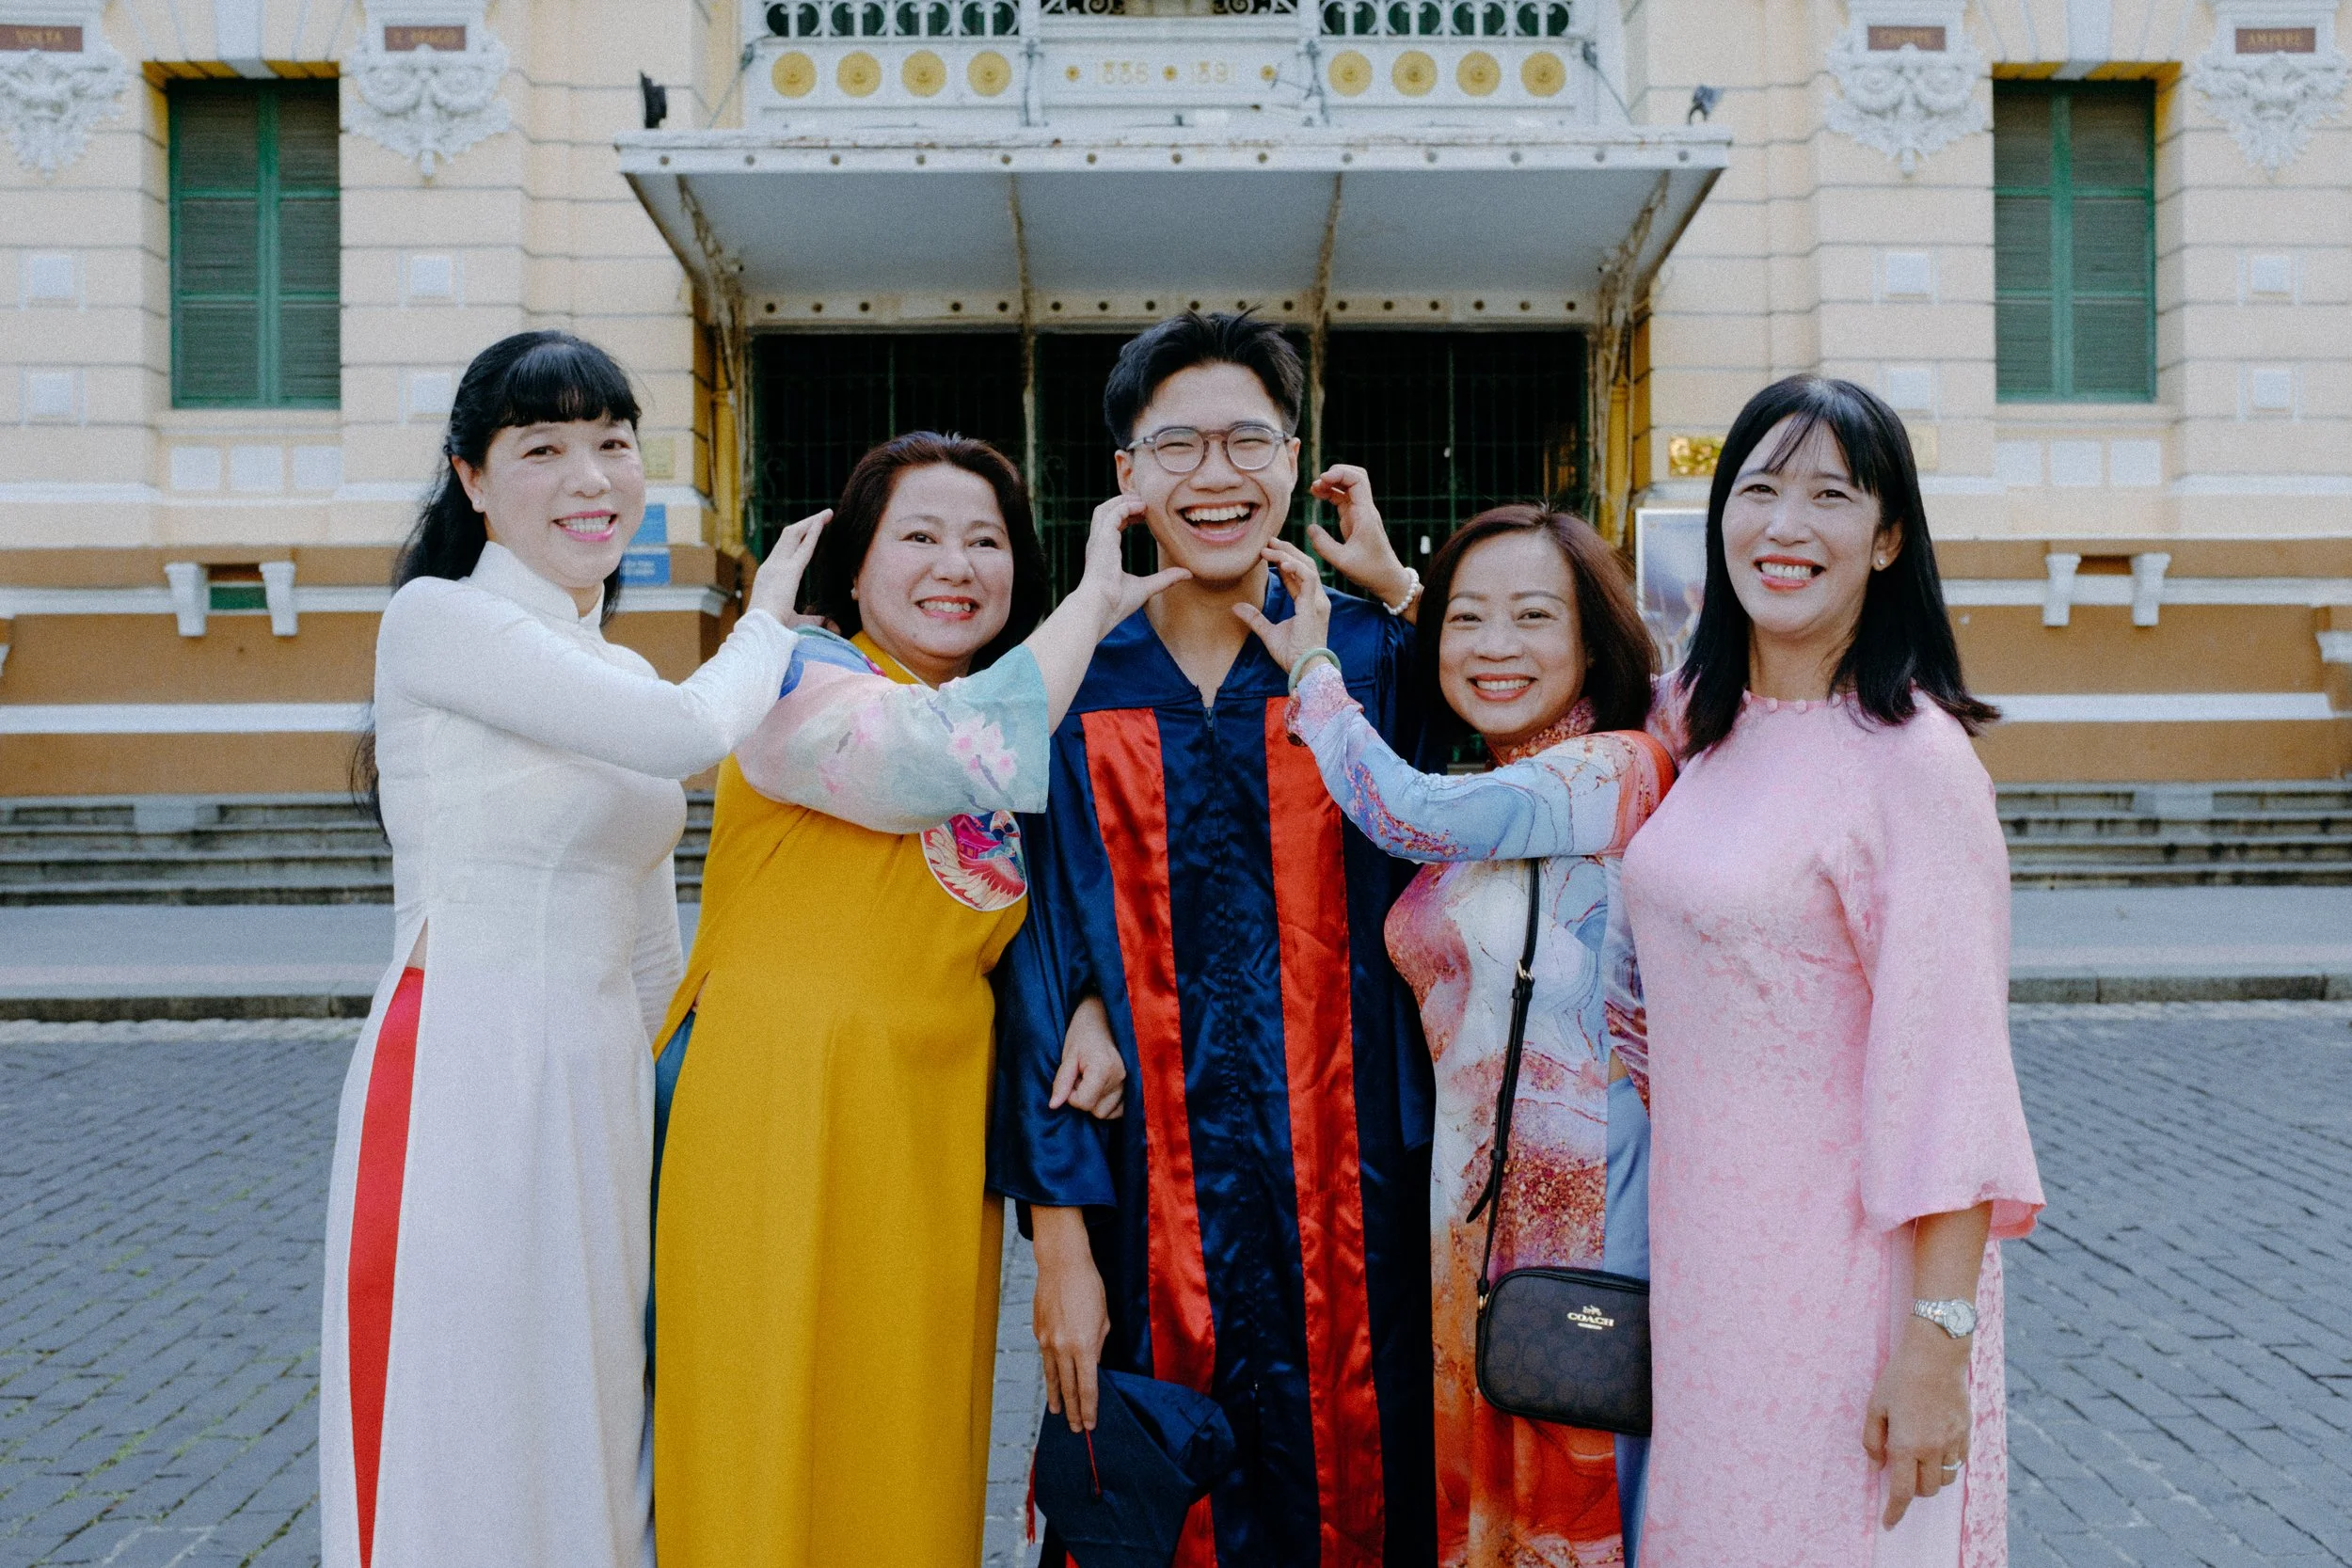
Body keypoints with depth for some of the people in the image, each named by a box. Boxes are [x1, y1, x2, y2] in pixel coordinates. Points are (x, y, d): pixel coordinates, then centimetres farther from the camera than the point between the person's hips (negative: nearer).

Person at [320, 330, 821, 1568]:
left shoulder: (622, 682, 15)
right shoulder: (438, 620, -7)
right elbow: (693, 731, -17)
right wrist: (769, 617, 1)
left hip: (606, 1091, 7)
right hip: (461, 1082, -7)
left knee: (585, 1453, 13)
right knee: (463, 1465, 1)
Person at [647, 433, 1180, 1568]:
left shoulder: (1031, 734, 12)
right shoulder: (799, 680, -8)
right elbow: (950, 761, -27)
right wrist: (1096, 600, -16)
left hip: (928, 1139, 6)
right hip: (776, 1120, -6)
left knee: (910, 1464, 11)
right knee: (775, 1459, 1)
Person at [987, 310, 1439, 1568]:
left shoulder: (1376, 662, 3)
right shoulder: (1069, 694, 1)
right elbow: (1040, 970, 0)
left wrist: (1402, 593, -4)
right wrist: (1059, 1239, -6)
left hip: (1348, 1193, 1)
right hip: (1148, 1199, 0)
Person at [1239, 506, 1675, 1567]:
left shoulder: (1618, 768, -13)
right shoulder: (1472, 818, 11)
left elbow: (1406, 811, -19)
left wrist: (1309, 663, -6)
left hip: (1585, 1196, -7)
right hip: (1475, 1194, 7)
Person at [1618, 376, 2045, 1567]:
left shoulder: (1913, 757, -17)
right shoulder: (1698, 723, 4)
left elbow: (1948, 1073, -19)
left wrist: (1937, 1344, -21)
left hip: (1844, 1264, -7)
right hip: (1700, 1245, 7)